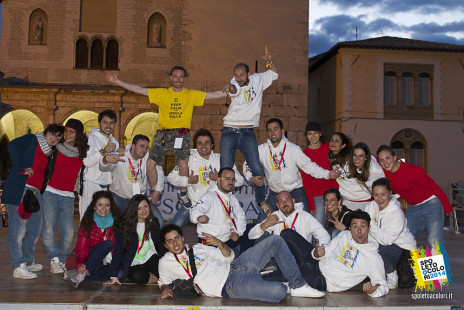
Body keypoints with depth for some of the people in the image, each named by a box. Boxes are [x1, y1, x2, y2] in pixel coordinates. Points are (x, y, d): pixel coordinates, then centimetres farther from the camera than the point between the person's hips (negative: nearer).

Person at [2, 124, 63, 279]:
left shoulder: (50, 153, 20)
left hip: (35, 193, 8)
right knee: (18, 228, -7)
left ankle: (28, 262, 27)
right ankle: (18, 267, -6)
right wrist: (21, 169, -16)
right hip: (19, 189, -8)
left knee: (34, 229, 13)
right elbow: (13, 145, -12)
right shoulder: (31, 139, 1)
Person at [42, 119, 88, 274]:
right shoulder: (55, 148, 2)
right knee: (49, 228, -10)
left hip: (67, 197, 1)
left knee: (68, 231, -7)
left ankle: (63, 260, 14)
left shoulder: (82, 154, 7)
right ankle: (55, 259, 6)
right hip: (50, 193, -1)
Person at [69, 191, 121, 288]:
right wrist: (80, 265, -26)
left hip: (110, 264, 2)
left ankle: (83, 274, -33)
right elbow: (81, 249, -5)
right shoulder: (87, 223, 1)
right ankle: (83, 272, -37)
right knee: (108, 244, -32)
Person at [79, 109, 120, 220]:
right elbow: (86, 161, -17)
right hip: (90, 183, -6)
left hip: (104, 185, 6)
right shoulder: (91, 138, -5)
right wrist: (104, 150, -22)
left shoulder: (114, 142, 15)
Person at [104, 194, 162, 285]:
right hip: (134, 264, -1)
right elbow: (118, 251, -10)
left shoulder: (154, 222, 4)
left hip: (151, 259, 2)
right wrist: (114, 276, -16)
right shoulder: (124, 226, -8)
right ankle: (160, 278, -11)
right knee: (137, 277, -35)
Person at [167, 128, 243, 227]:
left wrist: (219, 178, -16)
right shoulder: (190, 159, 6)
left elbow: (240, 180, -3)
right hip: (192, 204, 0)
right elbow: (171, 177, 4)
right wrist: (188, 180, -12)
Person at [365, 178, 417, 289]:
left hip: (404, 249, -7)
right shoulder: (371, 206, -4)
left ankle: (392, 276, -5)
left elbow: (386, 240, -28)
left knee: (377, 250, -33)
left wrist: (370, 223, -30)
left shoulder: (397, 214, -23)